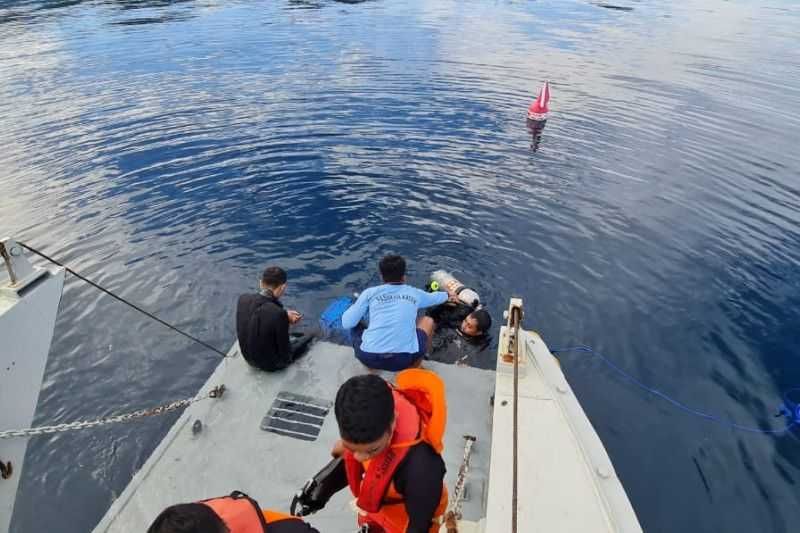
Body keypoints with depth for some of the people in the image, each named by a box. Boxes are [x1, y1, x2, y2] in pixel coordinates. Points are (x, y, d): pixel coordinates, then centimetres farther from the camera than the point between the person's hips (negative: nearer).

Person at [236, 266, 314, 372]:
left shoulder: (243, 299, -17)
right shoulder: (278, 314, -36)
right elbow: (285, 351, -23)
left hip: (248, 358, 6)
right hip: (271, 364, -6)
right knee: (309, 337, 20)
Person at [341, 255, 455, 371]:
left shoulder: (370, 292, 7)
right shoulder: (414, 293, 15)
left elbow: (347, 324, 3)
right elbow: (434, 297, 37)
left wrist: (358, 304, 25)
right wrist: (448, 295, 60)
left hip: (369, 358, 0)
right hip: (403, 359, 0)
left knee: (355, 324, 30)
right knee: (427, 321, 26)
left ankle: (371, 368, 21)